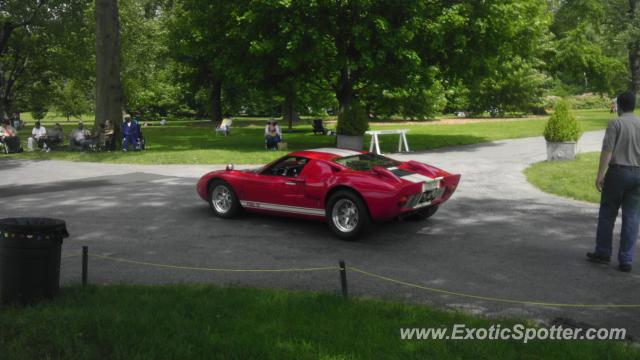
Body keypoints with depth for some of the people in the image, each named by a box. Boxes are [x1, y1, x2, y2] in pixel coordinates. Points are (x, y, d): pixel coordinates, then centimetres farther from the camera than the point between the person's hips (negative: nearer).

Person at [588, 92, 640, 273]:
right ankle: (625, 260, 5)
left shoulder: (615, 123, -7)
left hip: (617, 172, -4)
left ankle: (603, 253, 18)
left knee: (607, 214, 10)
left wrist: (600, 175, -12)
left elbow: (607, 150, -13)